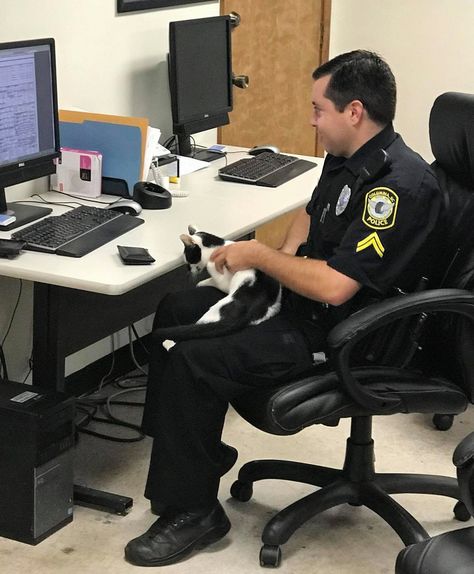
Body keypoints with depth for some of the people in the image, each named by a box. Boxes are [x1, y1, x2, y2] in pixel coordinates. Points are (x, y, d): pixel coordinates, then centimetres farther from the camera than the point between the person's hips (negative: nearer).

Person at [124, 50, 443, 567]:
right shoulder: (345, 160, 7)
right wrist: (284, 258, 7)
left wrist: (258, 255, -16)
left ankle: (193, 512, -5)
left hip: (338, 333, -11)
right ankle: (198, 451, 20)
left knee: (193, 363, -21)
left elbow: (335, 286, -30)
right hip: (298, 298, 11)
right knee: (176, 310, 11)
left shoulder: (398, 185, -25)